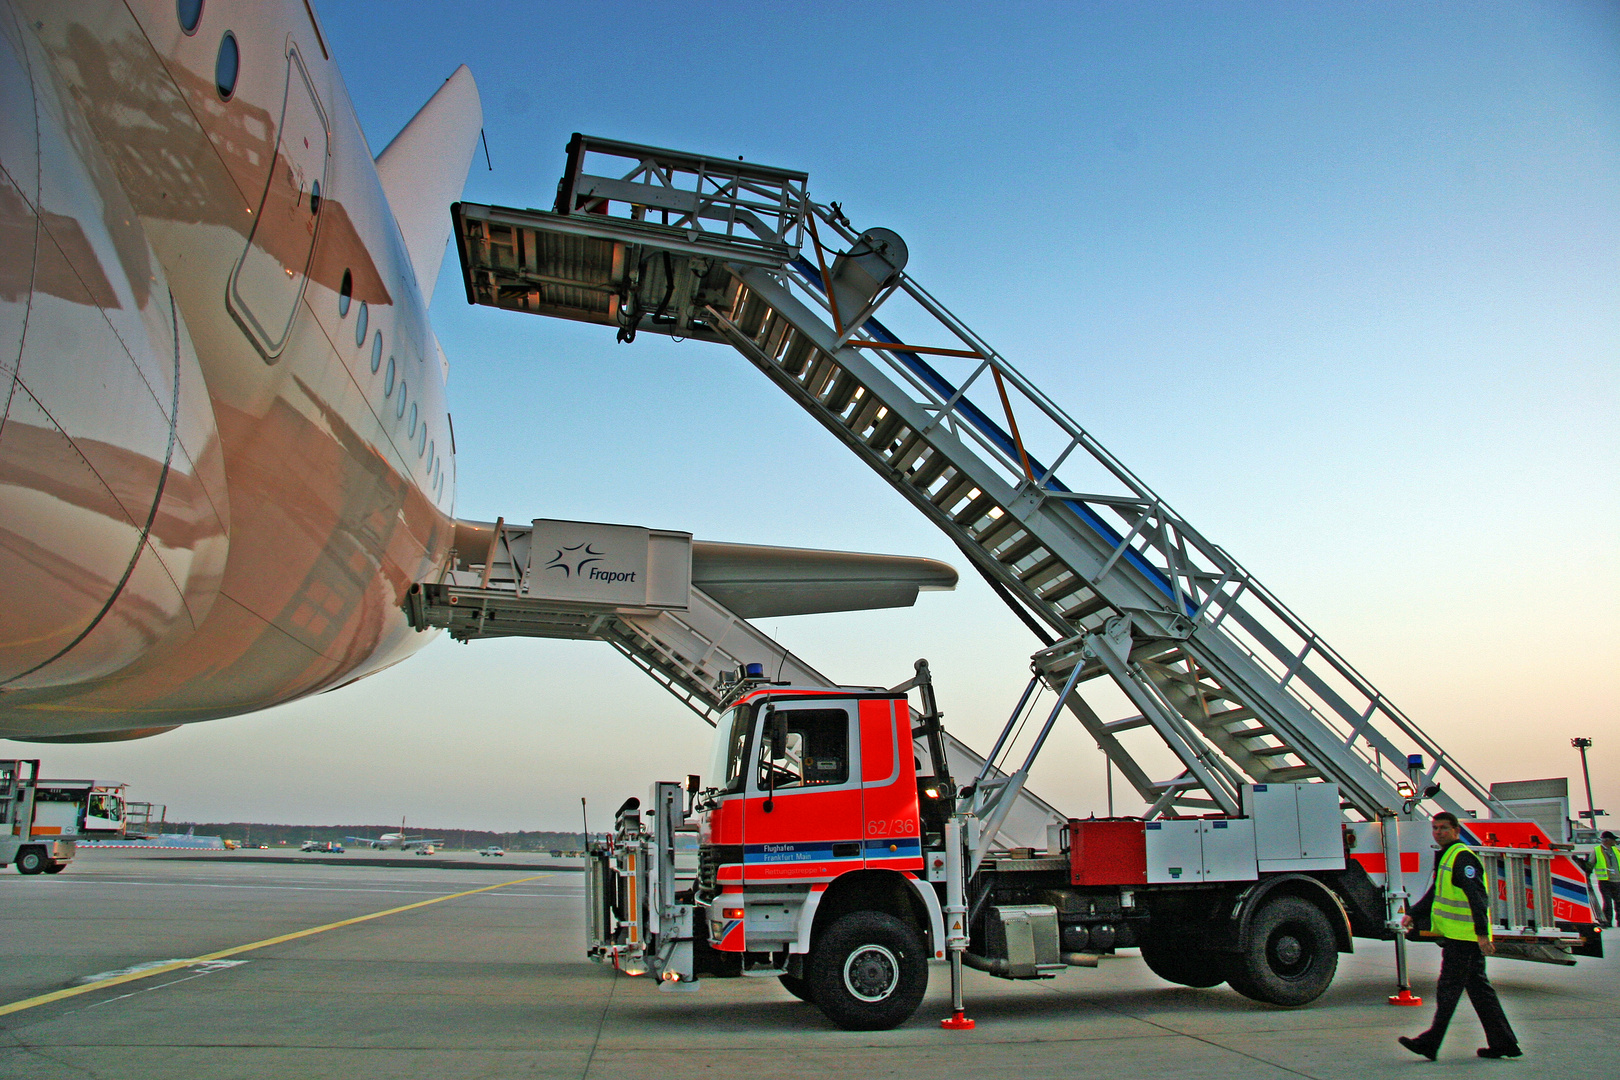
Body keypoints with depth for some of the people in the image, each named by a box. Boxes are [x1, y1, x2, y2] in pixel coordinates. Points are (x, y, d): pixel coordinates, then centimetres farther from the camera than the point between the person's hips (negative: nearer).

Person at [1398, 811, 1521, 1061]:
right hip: (1456, 935, 10)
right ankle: (1503, 1042, 20)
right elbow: (1435, 893, 24)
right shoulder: (1445, 857, 18)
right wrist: (1413, 915, 14)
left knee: (1448, 989, -5)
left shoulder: (1463, 858, -14)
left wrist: (1481, 932, -27)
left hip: (1464, 937, -10)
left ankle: (1430, 1042, -1)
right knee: (1479, 988, 14)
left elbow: (1478, 897, -22)